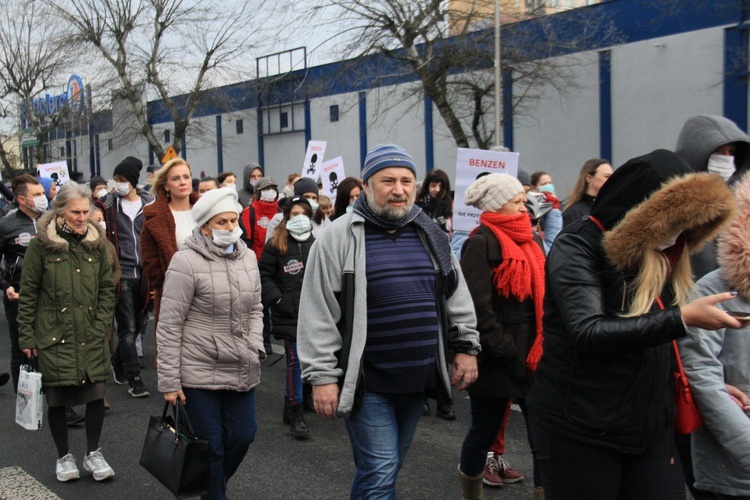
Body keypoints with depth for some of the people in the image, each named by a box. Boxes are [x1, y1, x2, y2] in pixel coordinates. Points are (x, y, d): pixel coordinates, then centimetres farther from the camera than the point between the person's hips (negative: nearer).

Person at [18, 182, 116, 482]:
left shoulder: (96, 243, 6)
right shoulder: (42, 244, -4)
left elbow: (107, 288, 11)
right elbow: (28, 293, -1)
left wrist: (101, 324, 1)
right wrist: (26, 337, -3)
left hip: (92, 337, 2)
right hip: (53, 337, -2)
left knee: (96, 394, 1)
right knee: (57, 398, 6)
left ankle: (93, 453, 20)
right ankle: (64, 456, 25)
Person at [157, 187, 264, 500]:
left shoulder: (247, 257, 7)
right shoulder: (187, 262, -13)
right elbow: (169, 325, -12)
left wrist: (256, 347, 2)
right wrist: (169, 381, -12)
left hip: (241, 370, 6)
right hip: (199, 372, -6)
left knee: (242, 435, 13)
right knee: (212, 445, 4)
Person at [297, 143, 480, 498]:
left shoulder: (430, 234, 8)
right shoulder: (340, 237, -9)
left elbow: (457, 296, 17)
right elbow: (317, 315, -10)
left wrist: (466, 346, 11)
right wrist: (322, 376, -12)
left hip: (416, 379, 5)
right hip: (366, 384, -5)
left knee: (383, 471, 18)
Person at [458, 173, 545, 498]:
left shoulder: (532, 240, 12)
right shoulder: (481, 244, -11)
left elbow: (544, 294, 17)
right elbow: (478, 307, -17)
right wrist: (505, 351, -17)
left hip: (531, 352, 6)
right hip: (496, 357, -6)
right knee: (485, 431, 9)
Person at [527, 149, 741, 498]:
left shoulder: (663, 256, 8)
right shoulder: (577, 247, -14)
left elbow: (660, 345, 15)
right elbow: (589, 334, -27)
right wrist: (682, 318, -30)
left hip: (652, 430, 6)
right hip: (580, 432, -6)